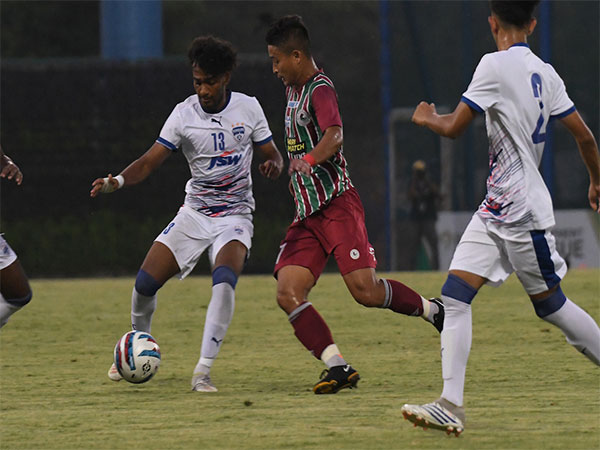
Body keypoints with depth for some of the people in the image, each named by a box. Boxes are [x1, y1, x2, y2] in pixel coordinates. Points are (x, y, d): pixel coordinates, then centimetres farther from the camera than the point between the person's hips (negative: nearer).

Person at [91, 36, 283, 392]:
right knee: (146, 282, -8)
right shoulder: (184, 114, -5)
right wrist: (117, 182, -25)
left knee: (224, 280, -29)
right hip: (195, 212, 2)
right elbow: (149, 162, -6)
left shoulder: (248, 108, -4)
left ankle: (203, 372, -27)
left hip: (235, 214, -2)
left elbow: (273, 155, 5)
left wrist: (274, 165, -20)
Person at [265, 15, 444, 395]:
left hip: (337, 203, -8)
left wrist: (310, 160, -44)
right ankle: (338, 367, -13)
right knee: (288, 292, -11)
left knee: (365, 290, -16)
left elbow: (335, 135, -29)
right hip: (307, 213, 8)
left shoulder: (320, 89, -10)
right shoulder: (294, 89, 17)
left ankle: (433, 310, 10)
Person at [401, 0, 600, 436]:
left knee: (550, 304, 4)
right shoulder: (545, 73, 8)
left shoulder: (495, 65, -15)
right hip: (495, 209, 8)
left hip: (524, 212, -8)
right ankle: (451, 407, -8)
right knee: (455, 294, -1)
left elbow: (453, 127, -13)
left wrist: (428, 118, 9)